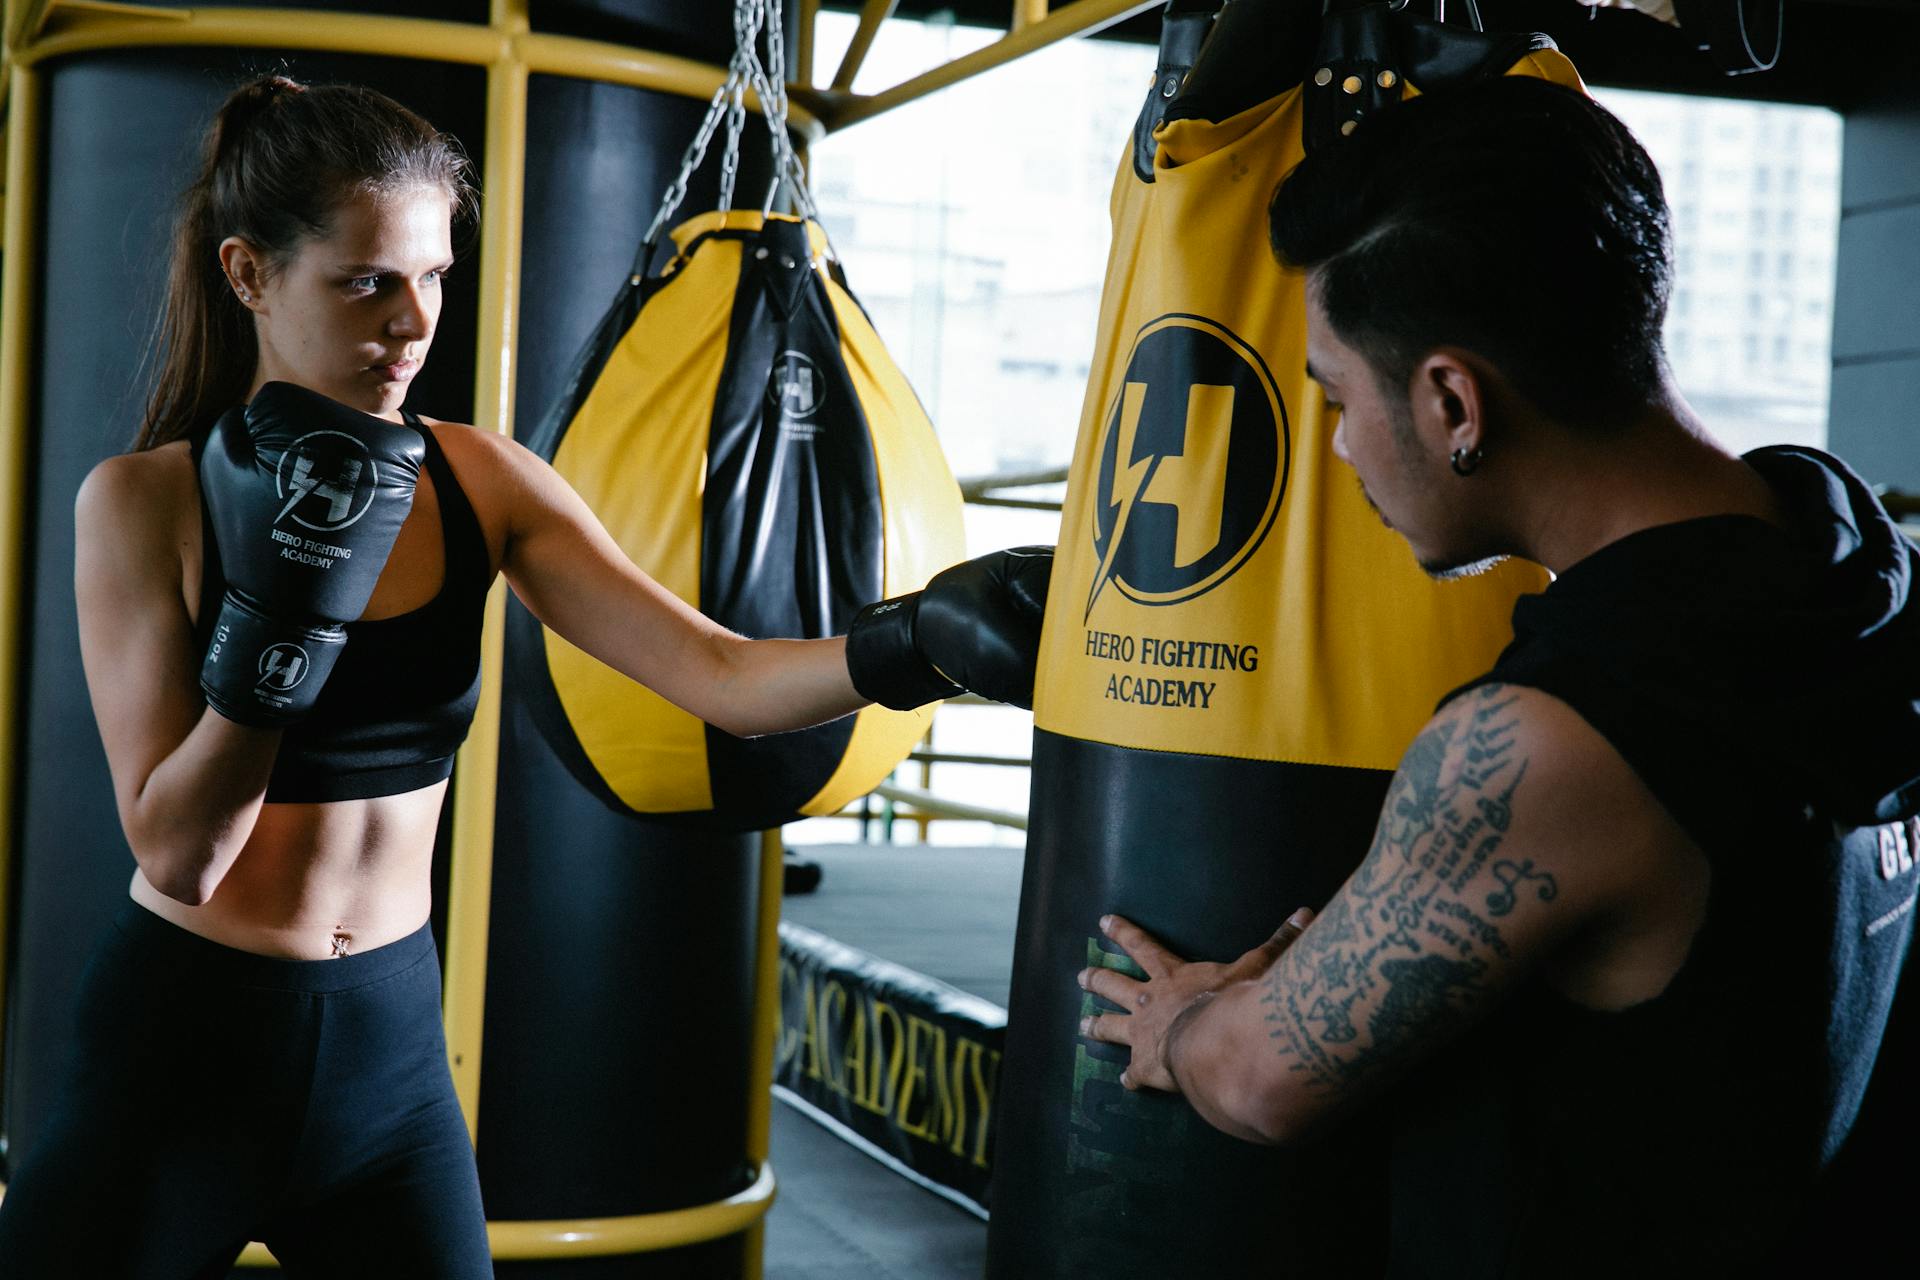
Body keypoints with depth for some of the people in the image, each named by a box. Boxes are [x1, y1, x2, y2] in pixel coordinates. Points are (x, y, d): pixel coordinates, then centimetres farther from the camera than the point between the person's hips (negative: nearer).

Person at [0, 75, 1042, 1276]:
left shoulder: (480, 483, -5)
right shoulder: (145, 500, -12)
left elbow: (721, 677, -15)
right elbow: (177, 852, -16)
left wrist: (909, 643, -32)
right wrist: (281, 603, -25)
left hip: (391, 1047, 3)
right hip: (181, 1042, -2)